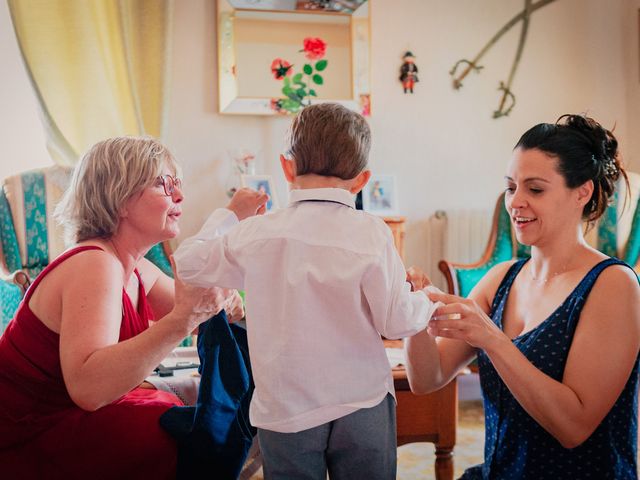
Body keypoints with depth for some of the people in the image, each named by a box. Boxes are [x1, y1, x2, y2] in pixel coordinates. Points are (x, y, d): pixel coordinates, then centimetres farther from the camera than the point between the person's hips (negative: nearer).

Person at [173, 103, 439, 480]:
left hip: (284, 412, 1)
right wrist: (426, 302, 11)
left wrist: (230, 215, 22)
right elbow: (397, 321, -11)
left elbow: (188, 262, 8)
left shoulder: (255, 233, -7)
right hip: (362, 407, 0)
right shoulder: (369, 233, -13)